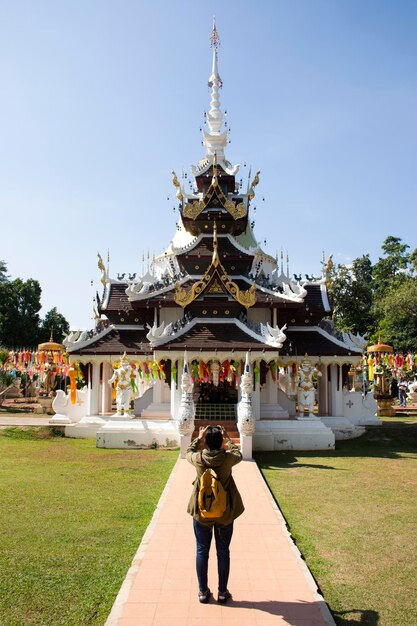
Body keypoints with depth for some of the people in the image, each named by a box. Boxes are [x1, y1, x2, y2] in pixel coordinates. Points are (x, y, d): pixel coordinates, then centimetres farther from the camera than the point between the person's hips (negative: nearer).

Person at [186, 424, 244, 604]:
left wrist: (199, 438, 19)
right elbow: (238, 454, 9)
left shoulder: (198, 459, -15)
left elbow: (188, 452, 10)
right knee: (223, 552, 14)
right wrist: (228, 439, 19)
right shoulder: (228, 459, -17)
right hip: (225, 513, 0)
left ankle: (203, 592, 23)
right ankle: (222, 592, 23)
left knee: (202, 551, 14)